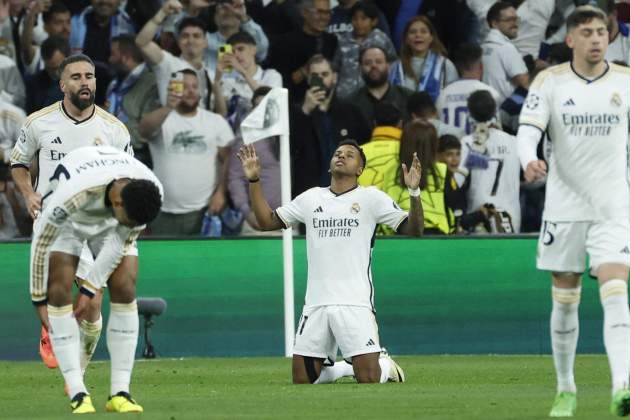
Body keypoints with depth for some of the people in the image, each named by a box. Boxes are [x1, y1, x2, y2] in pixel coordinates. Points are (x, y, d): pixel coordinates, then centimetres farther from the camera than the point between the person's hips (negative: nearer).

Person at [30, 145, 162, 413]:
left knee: (125, 289, -13)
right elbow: (41, 242, -29)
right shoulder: (73, 193, -44)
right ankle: (77, 394, -18)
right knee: (59, 292, -18)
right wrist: (40, 300, -20)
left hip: (109, 225, 3)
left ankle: (120, 393, -10)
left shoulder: (152, 192, -30)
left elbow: (121, 243, -15)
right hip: (68, 220, -3)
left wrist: (89, 290, -14)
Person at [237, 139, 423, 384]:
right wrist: (254, 181, 11)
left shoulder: (370, 198, 2)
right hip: (315, 304, 4)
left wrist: (414, 192, -19)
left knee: (369, 378, -13)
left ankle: (386, 366, 21)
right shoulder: (311, 198, 14)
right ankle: (338, 370, 32)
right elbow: (267, 221, 19)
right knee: (302, 380, 3)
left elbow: (412, 230, -4)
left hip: (355, 302, -4)